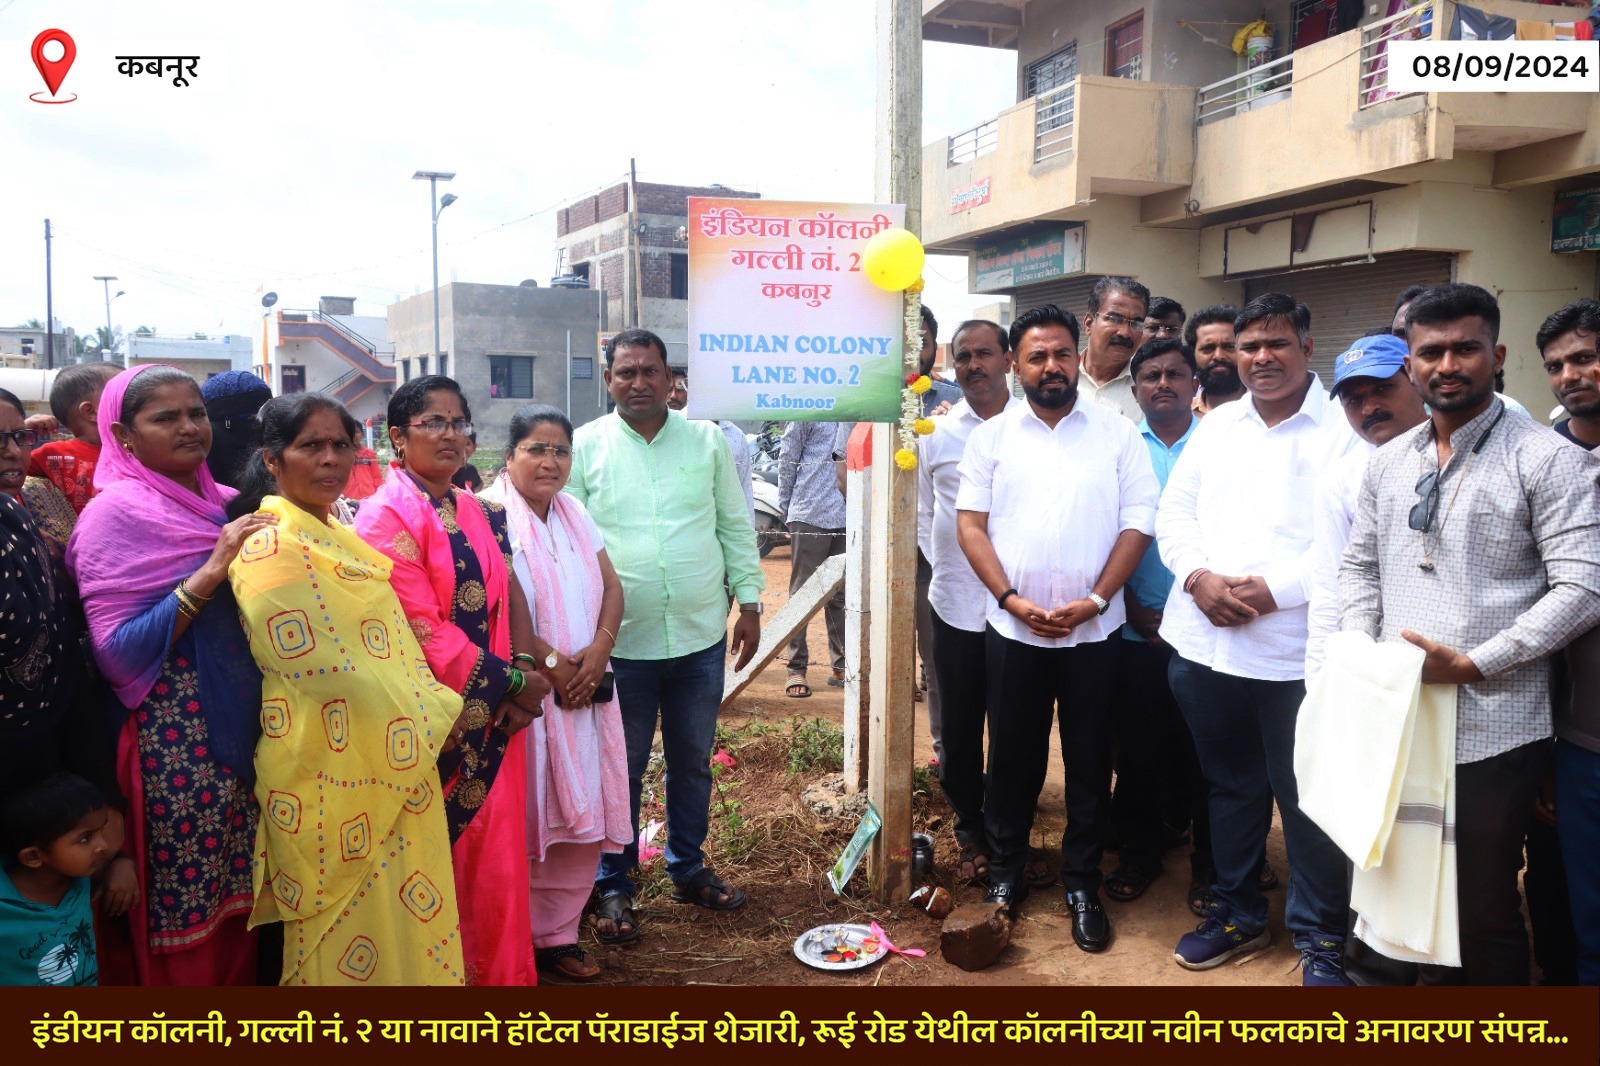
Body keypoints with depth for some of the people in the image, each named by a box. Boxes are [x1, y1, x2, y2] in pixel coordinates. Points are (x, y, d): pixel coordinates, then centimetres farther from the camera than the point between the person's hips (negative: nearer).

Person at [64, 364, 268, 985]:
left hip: (243, 732, 6)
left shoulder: (222, 504, 11)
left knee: (238, 907, 14)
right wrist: (210, 572, -21)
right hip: (173, 742, -6)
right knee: (184, 931, 3)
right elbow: (117, 653, -16)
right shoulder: (116, 512, -8)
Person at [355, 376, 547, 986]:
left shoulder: (479, 515, 11)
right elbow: (419, 628, -17)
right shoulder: (386, 515, -11)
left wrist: (510, 693, -2)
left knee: (494, 855, 11)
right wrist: (512, 682, -13)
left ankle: (498, 971, 27)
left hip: (493, 715, 6)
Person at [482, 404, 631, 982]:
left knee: (581, 815, 9)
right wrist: (550, 663, -15)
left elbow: (611, 587, 11)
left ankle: (557, 933, 22)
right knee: (522, 820, 0)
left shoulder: (574, 514, 13)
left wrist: (598, 650, -5)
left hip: (585, 690, 7)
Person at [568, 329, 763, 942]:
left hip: (701, 637, 3)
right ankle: (612, 886, 28)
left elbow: (736, 528, 8)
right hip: (620, 641, -2)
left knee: (693, 763, 17)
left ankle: (688, 868, 36)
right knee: (621, 769, 10)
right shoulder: (584, 446, -2)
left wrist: (750, 602, 4)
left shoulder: (707, 442, 4)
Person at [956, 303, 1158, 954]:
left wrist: (1095, 599, -12)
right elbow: (970, 525, 0)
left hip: (1094, 630, 0)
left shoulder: (1117, 433, 1)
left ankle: (1082, 882, 24)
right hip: (1012, 628, 1)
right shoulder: (992, 436, 4)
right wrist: (1012, 599, -11)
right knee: (1012, 755, 10)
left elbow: (1138, 522, -2)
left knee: (1089, 760, 8)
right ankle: (1005, 871, 27)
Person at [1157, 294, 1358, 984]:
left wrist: (1274, 589, -19)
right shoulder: (1215, 427, 13)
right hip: (1203, 642, 5)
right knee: (1229, 784, 18)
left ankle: (1320, 938, 23)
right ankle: (1237, 913, 35)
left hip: (1295, 653, -5)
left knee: (1306, 798, 4)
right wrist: (1199, 577, -7)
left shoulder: (1344, 430, -5)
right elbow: (1174, 514, 10)